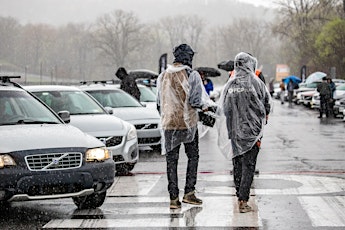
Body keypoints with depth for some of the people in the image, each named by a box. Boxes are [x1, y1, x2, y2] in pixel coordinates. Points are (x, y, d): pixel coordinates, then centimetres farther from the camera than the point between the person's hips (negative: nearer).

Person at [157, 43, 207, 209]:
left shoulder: (163, 76, 5)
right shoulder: (192, 75, -10)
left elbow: (159, 103, 9)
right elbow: (195, 101, -13)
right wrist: (203, 106, 7)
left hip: (168, 124, 3)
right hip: (188, 123, -3)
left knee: (171, 160, 7)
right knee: (193, 157, 12)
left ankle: (173, 198, 6)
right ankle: (189, 192, 7)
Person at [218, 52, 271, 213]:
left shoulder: (230, 84, 4)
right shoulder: (255, 82, -8)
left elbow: (223, 108, 8)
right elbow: (267, 102, 1)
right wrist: (264, 116, 19)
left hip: (234, 131, 4)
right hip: (252, 130, -4)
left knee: (237, 164, 14)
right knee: (248, 165, -3)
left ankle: (240, 197, 20)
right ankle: (243, 201, -9)